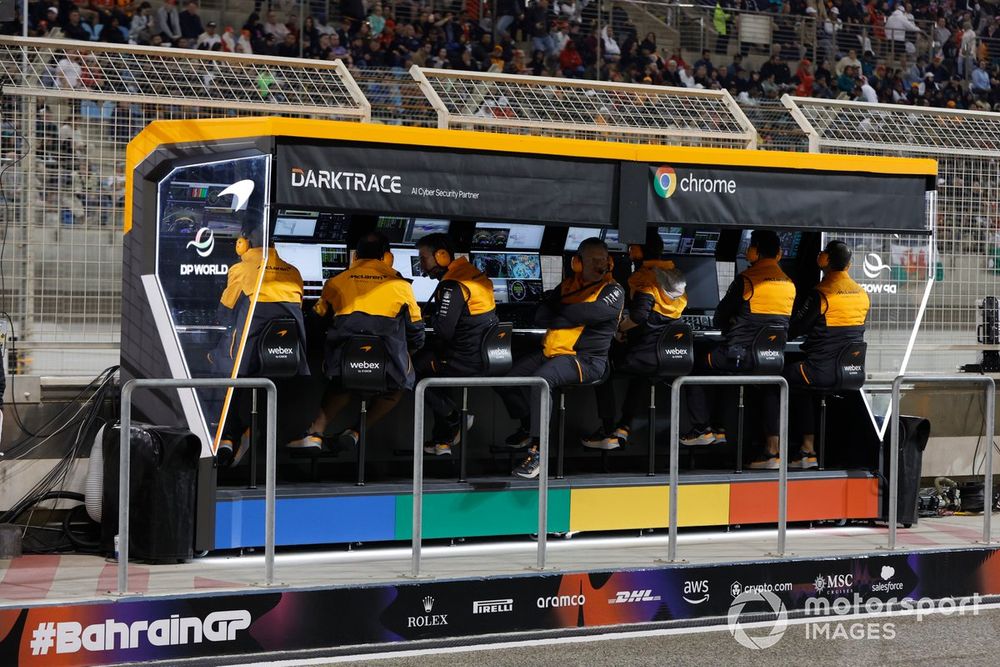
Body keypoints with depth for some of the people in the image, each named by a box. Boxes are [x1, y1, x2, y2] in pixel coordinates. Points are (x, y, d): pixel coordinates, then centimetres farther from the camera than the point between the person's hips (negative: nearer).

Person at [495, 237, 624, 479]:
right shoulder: (567, 285, 16)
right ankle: (527, 429, 20)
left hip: (586, 359, -7)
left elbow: (588, 313, -18)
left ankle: (538, 449, -29)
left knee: (540, 380, -34)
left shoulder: (613, 291, -2)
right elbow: (540, 317, 8)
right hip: (551, 351, 7)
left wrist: (558, 310, -3)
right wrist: (570, 314, -10)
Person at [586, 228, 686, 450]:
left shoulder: (646, 276, -12)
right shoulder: (673, 273, 14)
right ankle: (624, 427, 34)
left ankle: (608, 432, 8)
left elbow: (639, 314, -24)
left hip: (648, 352, -8)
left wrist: (620, 327, -4)